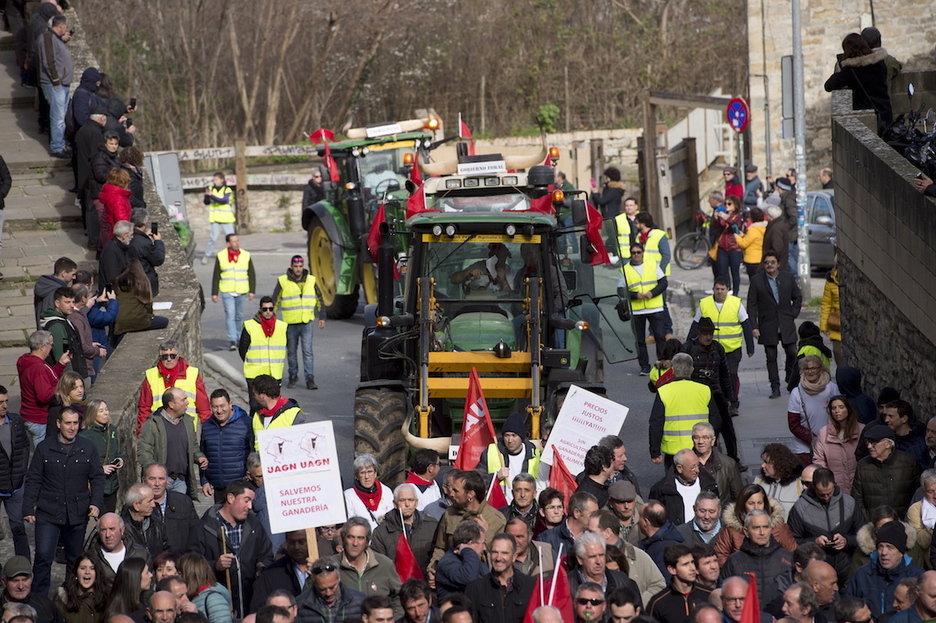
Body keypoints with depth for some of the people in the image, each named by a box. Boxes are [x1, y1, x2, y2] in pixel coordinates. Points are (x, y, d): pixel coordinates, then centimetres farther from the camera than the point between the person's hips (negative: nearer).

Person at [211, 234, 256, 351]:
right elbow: (216, 276, 4)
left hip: (241, 292, 2)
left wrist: (252, 291, -2)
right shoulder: (221, 256, 0)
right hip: (226, 292, -2)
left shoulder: (246, 255, 3)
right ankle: (232, 341, -16)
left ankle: (238, 338, 25)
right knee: (230, 315, -12)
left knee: (239, 316, 10)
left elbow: (252, 274, 6)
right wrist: (214, 293, 1)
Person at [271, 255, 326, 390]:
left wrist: (322, 317, 9)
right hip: (290, 323, 0)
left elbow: (319, 299, 13)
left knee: (307, 351, -6)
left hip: (307, 322, 0)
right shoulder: (283, 281, 0)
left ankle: (310, 379, -5)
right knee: (291, 351, 10)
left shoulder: (311, 280, 6)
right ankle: (293, 376, 25)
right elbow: (275, 301, 5)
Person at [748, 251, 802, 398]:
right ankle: (775, 388, 7)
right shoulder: (756, 280, -3)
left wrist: (793, 313, 4)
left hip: (786, 324, 2)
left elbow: (798, 297, 16)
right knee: (771, 357, 2)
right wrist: (754, 326, -9)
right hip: (767, 325, -1)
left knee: (792, 353, 1)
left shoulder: (788, 278, 3)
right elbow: (751, 305, -3)